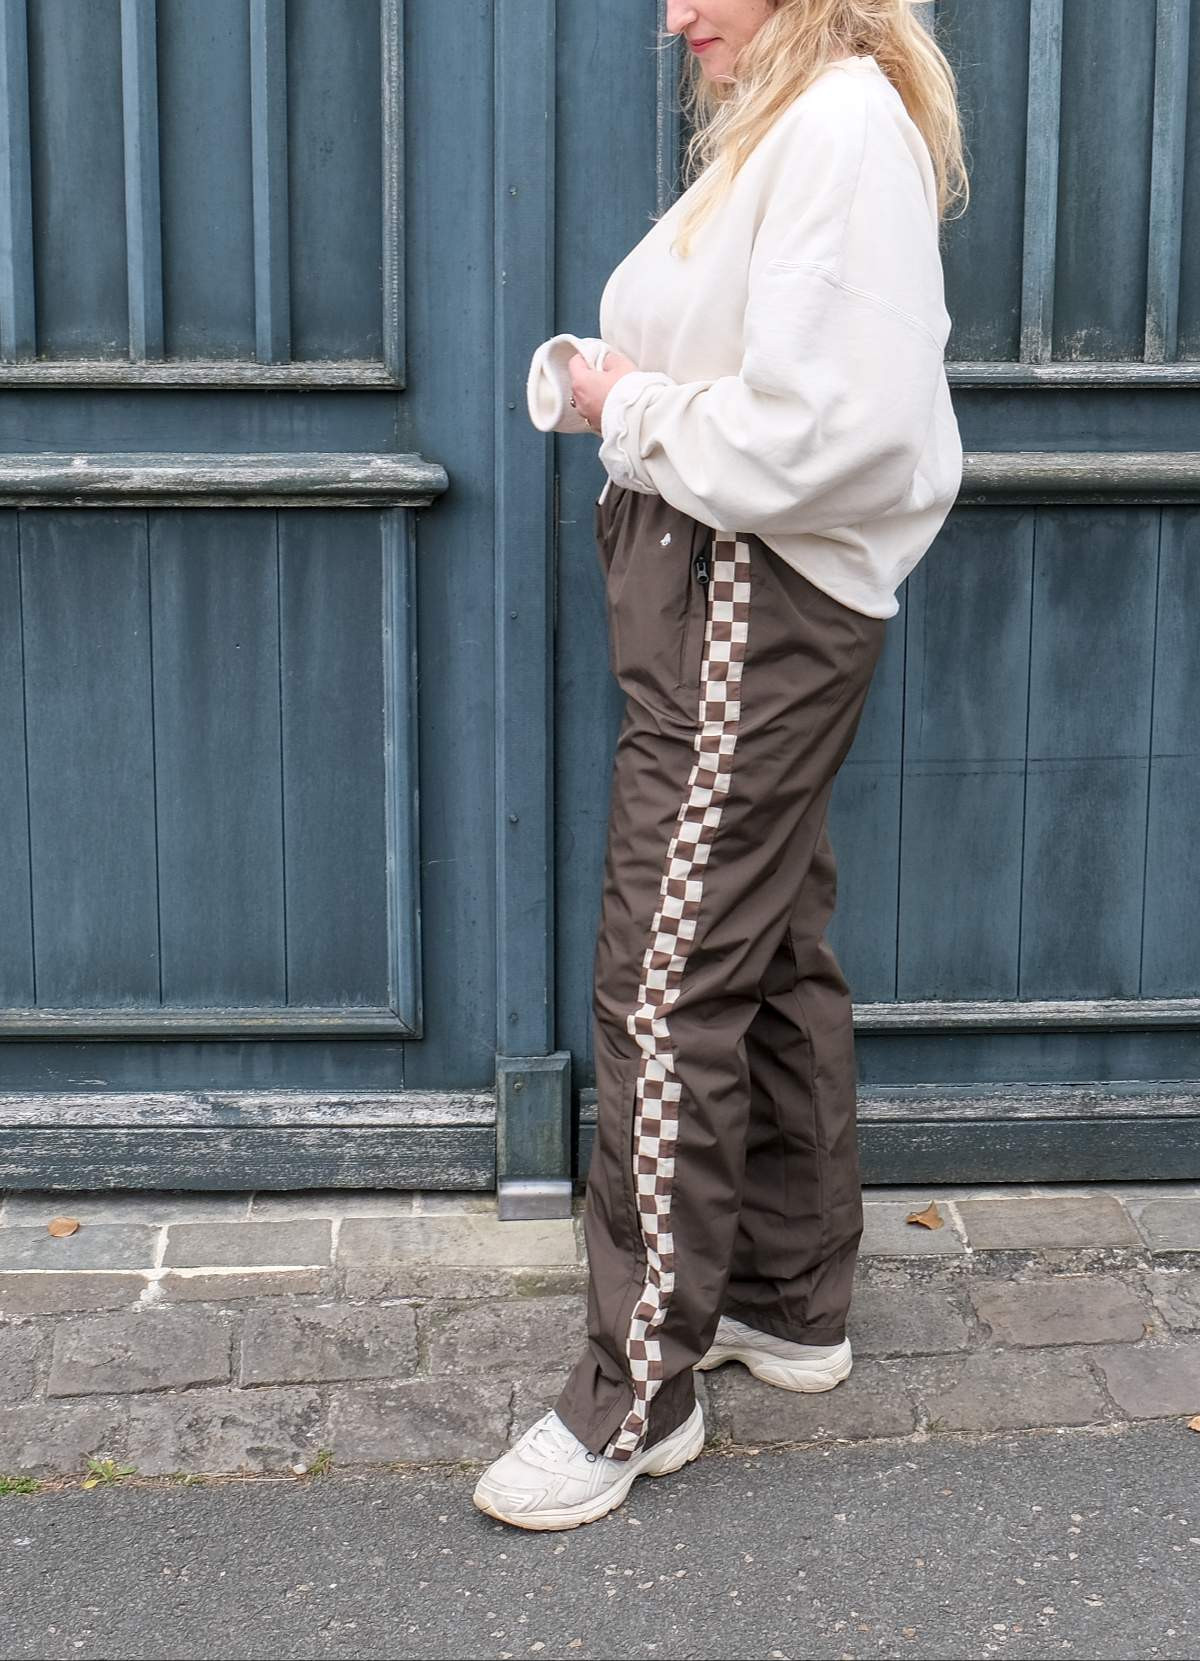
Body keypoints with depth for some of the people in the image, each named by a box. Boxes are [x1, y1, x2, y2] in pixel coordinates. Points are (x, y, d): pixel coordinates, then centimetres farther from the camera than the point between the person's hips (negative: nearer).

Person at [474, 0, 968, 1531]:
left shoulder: (846, 127, -16)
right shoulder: (782, 126, 16)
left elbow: (821, 428, -25)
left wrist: (638, 410, -13)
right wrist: (644, 394, 0)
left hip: (754, 607, -10)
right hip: (735, 602, 10)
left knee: (667, 984, -6)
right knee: (772, 958, 16)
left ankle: (638, 1393, 4)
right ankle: (795, 1303, 30)